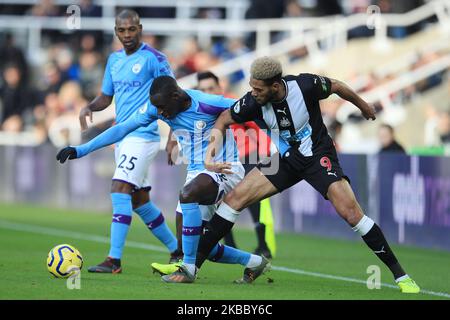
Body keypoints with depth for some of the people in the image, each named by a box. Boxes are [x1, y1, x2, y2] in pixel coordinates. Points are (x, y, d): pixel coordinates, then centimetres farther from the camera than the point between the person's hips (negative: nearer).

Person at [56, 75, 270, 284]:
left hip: (225, 170, -7)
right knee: (200, 248, 3)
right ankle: (254, 262, 26)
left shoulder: (207, 104, -23)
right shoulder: (155, 107, -5)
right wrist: (82, 150, -6)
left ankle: (188, 268, -27)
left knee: (187, 195, -37)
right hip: (197, 173, 7)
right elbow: (122, 129, -2)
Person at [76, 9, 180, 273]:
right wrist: (89, 107, -2)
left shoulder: (153, 58, -9)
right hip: (122, 135, 8)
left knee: (120, 190, -19)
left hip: (143, 135, -8)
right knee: (139, 200, 13)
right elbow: (107, 96, 20)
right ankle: (177, 251, 26)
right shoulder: (114, 59, 13)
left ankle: (114, 260, -21)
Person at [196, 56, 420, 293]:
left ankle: (400, 275, -10)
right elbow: (224, 120, -1)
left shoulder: (305, 86, -26)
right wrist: (213, 144, -21)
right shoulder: (253, 102, -19)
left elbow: (336, 87, -4)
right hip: (285, 159, 3)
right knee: (234, 198, -10)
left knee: (350, 211, -20)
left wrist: (362, 105, 14)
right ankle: (193, 263, 0)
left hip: (318, 155, -3)